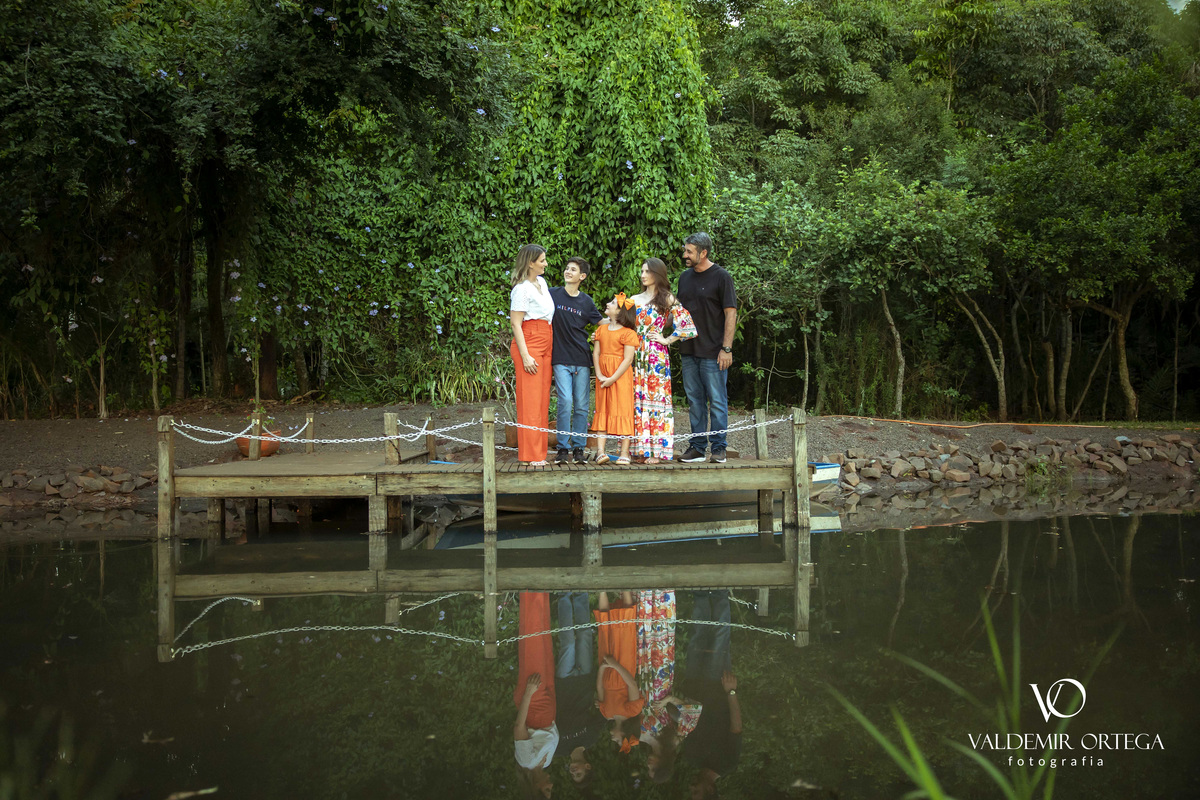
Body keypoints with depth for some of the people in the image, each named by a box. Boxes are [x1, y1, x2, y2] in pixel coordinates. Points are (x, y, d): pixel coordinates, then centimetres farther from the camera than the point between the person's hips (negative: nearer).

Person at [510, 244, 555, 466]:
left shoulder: (542, 282, 16)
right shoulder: (522, 289, -10)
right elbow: (516, 324, -13)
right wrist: (525, 356, -19)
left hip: (546, 346, 8)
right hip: (529, 345, -8)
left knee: (543, 399, 7)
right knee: (530, 400, -7)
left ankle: (540, 452, 12)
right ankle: (531, 455, -5)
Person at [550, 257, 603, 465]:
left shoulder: (586, 301, 9)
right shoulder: (552, 294, 4)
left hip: (581, 358, 2)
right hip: (560, 358, -2)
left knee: (581, 405, 2)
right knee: (565, 402, -10)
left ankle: (579, 448, 12)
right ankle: (563, 448, -1)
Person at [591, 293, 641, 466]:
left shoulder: (628, 333, -8)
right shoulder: (602, 329, 12)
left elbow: (628, 359, -12)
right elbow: (596, 352, 7)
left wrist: (612, 379, -16)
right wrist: (599, 375, -6)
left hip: (620, 376, -6)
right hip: (603, 378, 6)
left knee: (622, 412, -2)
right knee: (602, 411, 4)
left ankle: (624, 453, 3)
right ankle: (600, 451, 3)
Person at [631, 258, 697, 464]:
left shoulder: (667, 299, 1)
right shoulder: (635, 300, 16)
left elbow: (687, 325, -3)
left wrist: (666, 340, -6)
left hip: (656, 355, -5)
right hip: (636, 354, 5)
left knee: (656, 398, -5)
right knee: (637, 399, 2)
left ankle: (656, 450, -3)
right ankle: (640, 447, 6)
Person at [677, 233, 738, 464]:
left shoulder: (721, 277, -7)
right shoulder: (685, 277, 12)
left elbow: (730, 314, -10)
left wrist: (726, 348, -15)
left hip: (713, 352, -6)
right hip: (689, 350, 6)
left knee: (717, 400, -1)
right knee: (694, 400, 10)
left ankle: (718, 448, 6)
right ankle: (697, 446, 17)